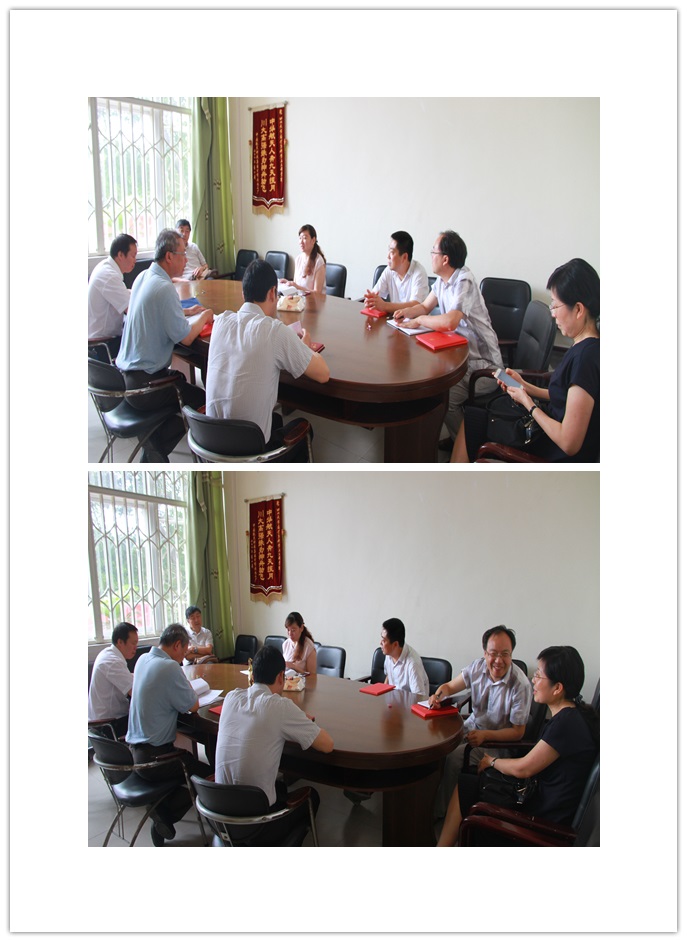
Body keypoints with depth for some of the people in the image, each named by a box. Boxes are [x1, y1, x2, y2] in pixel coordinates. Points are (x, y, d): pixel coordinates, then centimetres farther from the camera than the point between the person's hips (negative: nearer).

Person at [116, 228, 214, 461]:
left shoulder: (143, 276, 6)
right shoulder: (165, 288, -22)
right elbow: (186, 338, -17)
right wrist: (204, 317, 1)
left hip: (126, 375, 9)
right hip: (144, 385, -9)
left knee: (180, 378, 30)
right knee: (201, 399, 4)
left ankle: (154, 446, 22)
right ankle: (155, 446, 5)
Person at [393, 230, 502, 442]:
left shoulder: (464, 282, -22)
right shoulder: (442, 279, 6)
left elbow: (450, 322, -36)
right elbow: (425, 307, 19)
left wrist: (419, 320, -19)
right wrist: (407, 311, -3)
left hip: (482, 365, -9)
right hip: (460, 354, 9)